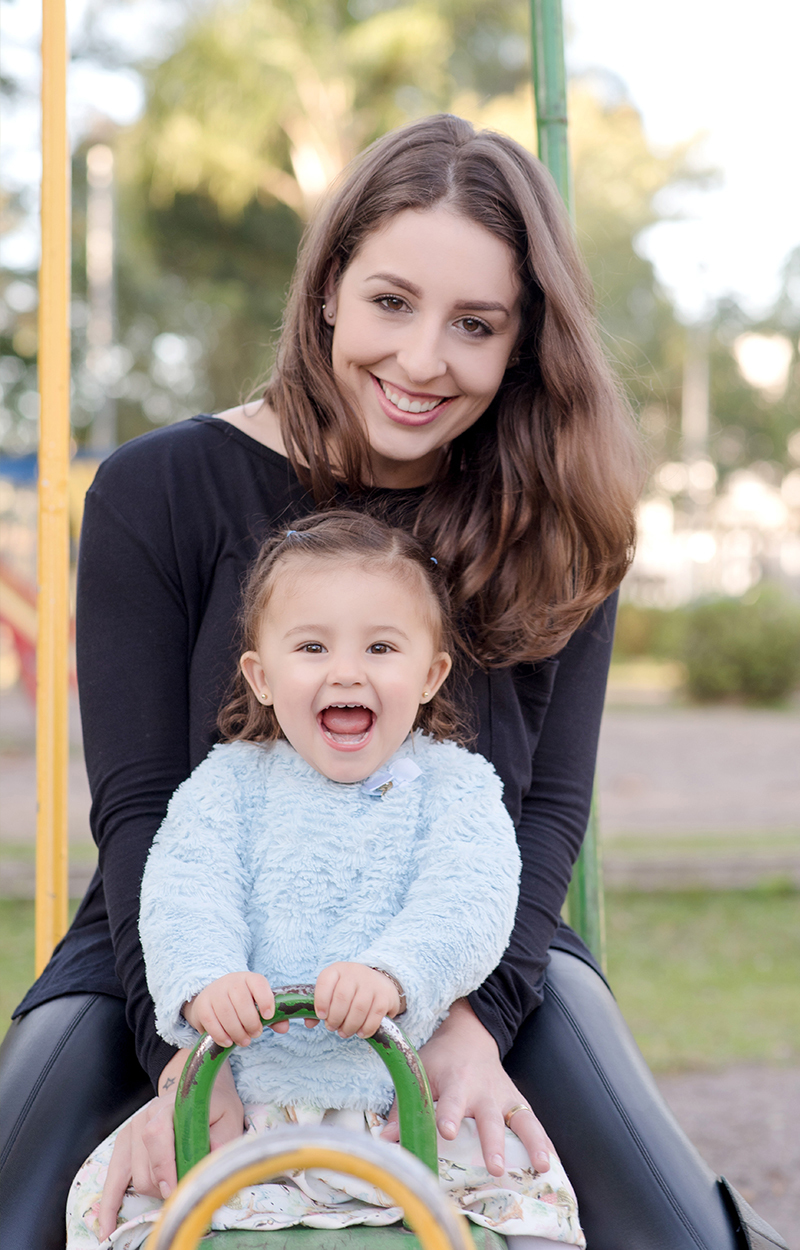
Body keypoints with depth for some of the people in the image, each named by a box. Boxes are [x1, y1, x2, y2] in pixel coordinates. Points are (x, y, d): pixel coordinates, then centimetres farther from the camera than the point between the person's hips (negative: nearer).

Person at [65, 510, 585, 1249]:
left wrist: (393, 974, -35)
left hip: (412, 1101, -1)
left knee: (530, 1189, -19)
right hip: (240, 1098, 1)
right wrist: (205, 981, -32)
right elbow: (185, 898, -8)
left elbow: (467, 902, -14)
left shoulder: (455, 785, 3)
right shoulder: (230, 784, 7)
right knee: (109, 1189, -14)